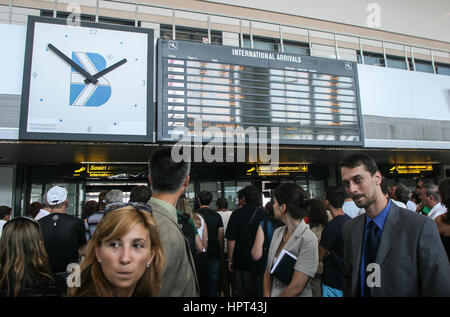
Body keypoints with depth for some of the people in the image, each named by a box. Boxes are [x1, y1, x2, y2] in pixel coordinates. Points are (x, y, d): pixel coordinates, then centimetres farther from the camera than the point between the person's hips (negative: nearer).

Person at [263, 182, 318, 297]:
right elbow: (268, 271, 2)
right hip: (272, 294, 6)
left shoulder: (308, 240, -23)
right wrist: (266, 295, -11)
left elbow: (296, 287, -23)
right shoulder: (277, 233, -1)